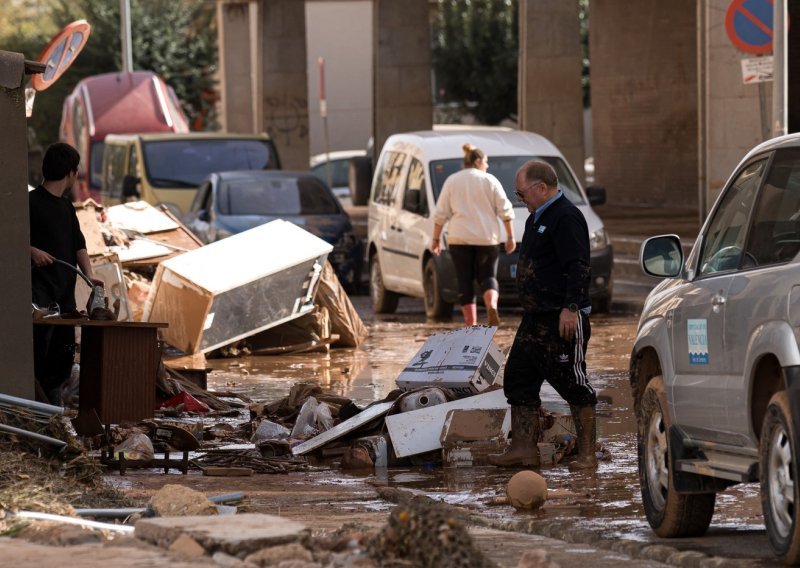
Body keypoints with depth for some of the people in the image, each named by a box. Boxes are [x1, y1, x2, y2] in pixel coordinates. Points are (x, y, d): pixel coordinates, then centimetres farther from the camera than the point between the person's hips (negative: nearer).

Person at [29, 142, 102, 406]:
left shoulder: (67, 207, 18)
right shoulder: (32, 201, -5)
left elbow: (79, 244, 12)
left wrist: (89, 275, -3)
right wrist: (32, 251, -21)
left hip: (65, 291, 8)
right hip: (40, 290, -8)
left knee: (63, 353, 8)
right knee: (38, 345, -15)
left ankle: (55, 407, 14)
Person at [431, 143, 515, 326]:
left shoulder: (452, 181, 8)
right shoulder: (490, 181, 4)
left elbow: (441, 213, 4)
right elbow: (505, 211, 0)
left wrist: (436, 239, 9)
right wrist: (510, 236, 5)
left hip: (459, 239, 1)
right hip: (487, 238, -1)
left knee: (465, 282, 5)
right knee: (488, 277, 7)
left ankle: (470, 323, -1)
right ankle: (491, 306, -23)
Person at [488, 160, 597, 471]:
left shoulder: (566, 218, -14)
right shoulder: (537, 218, 18)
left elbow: (578, 268, -22)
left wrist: (570, 308, -26)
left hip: (563, 320, -11)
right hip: (536, 317, 11)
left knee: (573, 384, -5)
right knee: (518, 379, 10)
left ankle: (587, 454, -1)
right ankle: (524, 448, 14)